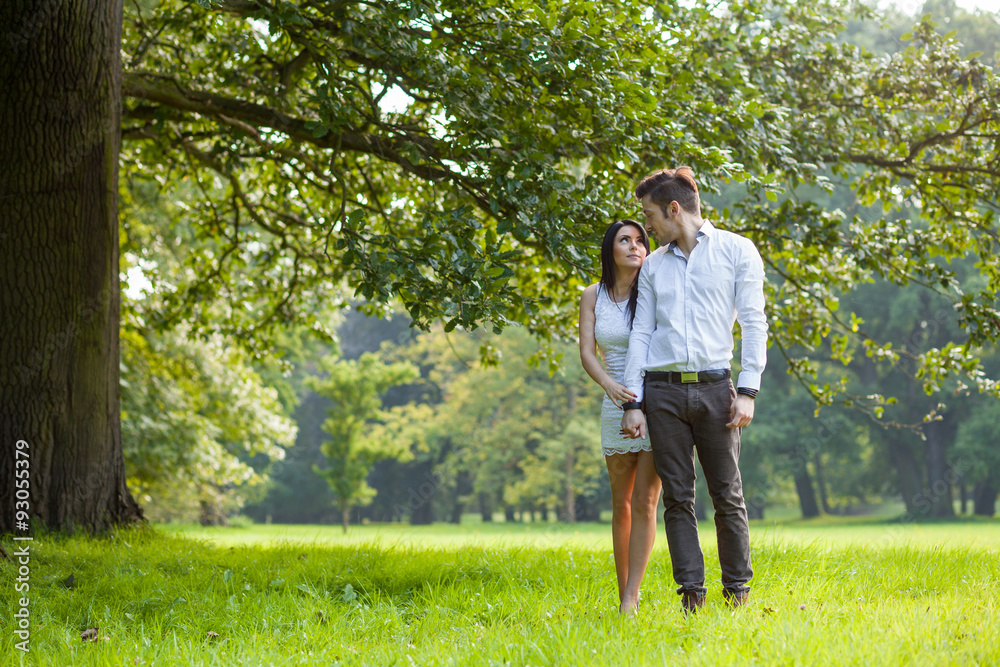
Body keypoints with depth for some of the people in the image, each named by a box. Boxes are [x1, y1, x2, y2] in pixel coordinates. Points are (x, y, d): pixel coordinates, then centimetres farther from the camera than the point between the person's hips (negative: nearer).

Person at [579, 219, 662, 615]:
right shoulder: (593, 297, 6)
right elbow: (586, 353, -2)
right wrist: (608, 383, -22)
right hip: (617, 404, 3)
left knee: (644, 502, -10)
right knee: (621, 504, 7)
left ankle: (631, 597, -10)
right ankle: (623, 593, 16)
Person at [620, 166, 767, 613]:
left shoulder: (736, 251, 6)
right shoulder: (654, 265, 17)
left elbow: (753, 323, 1)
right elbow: (641, 334, 14)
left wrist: (748, 391, -8)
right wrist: (632, 403, 5)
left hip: (714, 387, -3)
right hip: (662, 391, 3)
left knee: (728, 496, -2)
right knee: (677, 497, 0)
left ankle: (738, 591, 6)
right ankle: (691, 593, 4)